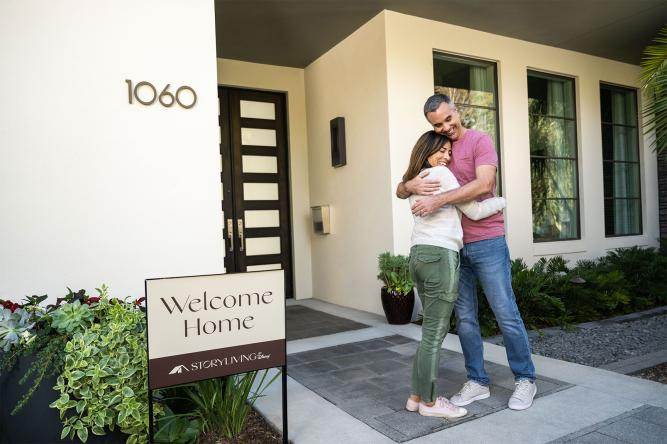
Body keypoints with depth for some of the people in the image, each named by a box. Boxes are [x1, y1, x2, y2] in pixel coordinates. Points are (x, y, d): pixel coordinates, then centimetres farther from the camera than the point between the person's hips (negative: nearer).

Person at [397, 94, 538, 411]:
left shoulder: (479, 141, -4)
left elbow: (484, 184, -22)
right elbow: (400, 191, 8)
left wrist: (438, 200, -27)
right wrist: (411, 185, -16)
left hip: (487, 242, -5)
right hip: (453, 246, 5)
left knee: (506, 314, 3)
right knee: (465, 319, 9)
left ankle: (525, 379, 20)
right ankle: (477, 382, 21)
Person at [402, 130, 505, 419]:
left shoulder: (416, 180, 20)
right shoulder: (441, 174, -4)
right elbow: (473, 211, 0)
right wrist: (500, 201, 15)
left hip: (418, 255, 9)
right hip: (440, 255, -9)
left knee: (433, 329, 16)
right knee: (435, 333, 0)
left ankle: (417, 396, 22)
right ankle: (429, 402, 11)